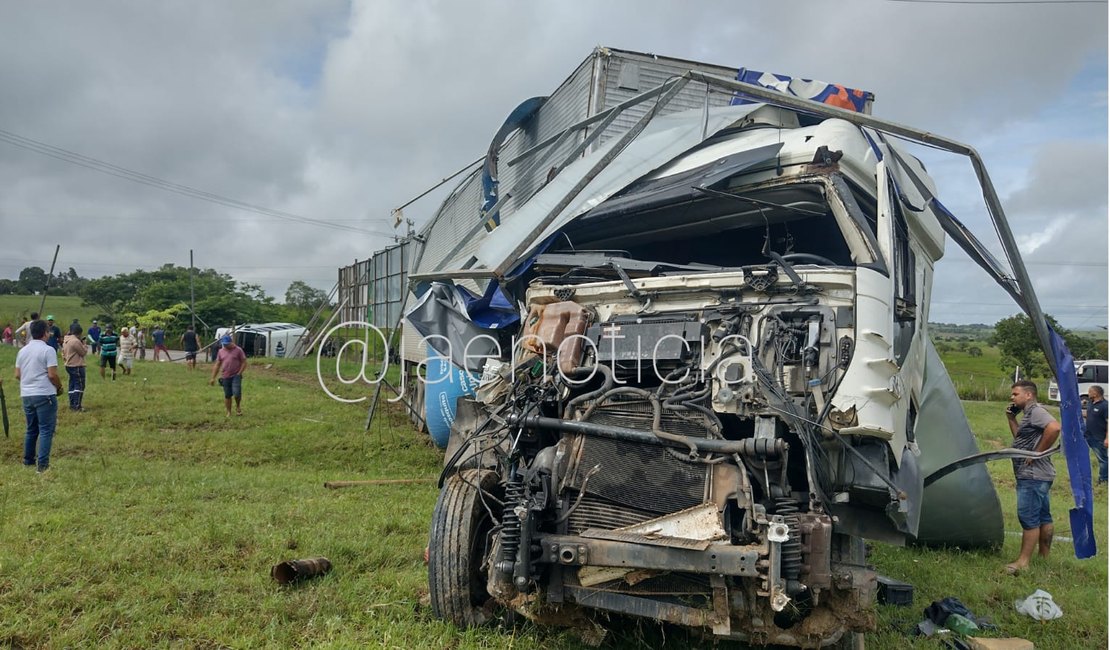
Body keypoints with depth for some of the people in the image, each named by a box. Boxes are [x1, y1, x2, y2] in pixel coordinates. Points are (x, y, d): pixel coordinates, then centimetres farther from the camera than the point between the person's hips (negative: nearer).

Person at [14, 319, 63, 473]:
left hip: (26, 395, 7)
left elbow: (17, 375, 13)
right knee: (46, 430, -3)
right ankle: (43, 464, -7)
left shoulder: (22, 351, 10)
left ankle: (28, 460, 27)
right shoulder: (48, 350, -12)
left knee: (31, 429, 19)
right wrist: (59, 387, 1)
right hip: (44, 395, -7)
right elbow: (52, 375, -16)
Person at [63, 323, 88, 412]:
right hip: (77, 366, -10)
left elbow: (63, 353, 18)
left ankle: (72, 404, 18)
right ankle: (77, 405, -8)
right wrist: (84, 344, 2)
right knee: (79, 385, -5)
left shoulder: (66, 341, 11)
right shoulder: (76, 341, -19)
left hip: (69, 365, 10)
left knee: (72, 385, 14)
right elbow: (84, 352, -12)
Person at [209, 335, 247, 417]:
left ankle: (238, 406, 12)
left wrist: (239, 373, -12)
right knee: (227, 395, 9)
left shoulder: (238, 350, -3)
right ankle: (228, 412, 19)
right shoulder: (221, 351, 9)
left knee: (237, 393, -16)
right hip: (225, 377, 4)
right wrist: (213, 378, 9)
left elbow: (244, 362, -2)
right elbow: (217, 365, 12)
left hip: (236, 376, -4)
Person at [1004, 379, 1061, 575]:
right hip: (1037, 476, 11)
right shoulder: (1029, 414, 18)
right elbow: (1020, 438, 25)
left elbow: (1054, 428, -31)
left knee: (1028, 517, -9)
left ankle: (1023, 562, -7)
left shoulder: (1036, 411, -14)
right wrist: (1011, 418, 14)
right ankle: (1044, 557, 25)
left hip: (1032, 476, -11)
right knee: (1043, 517, 16)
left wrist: (1038, 453, -23)